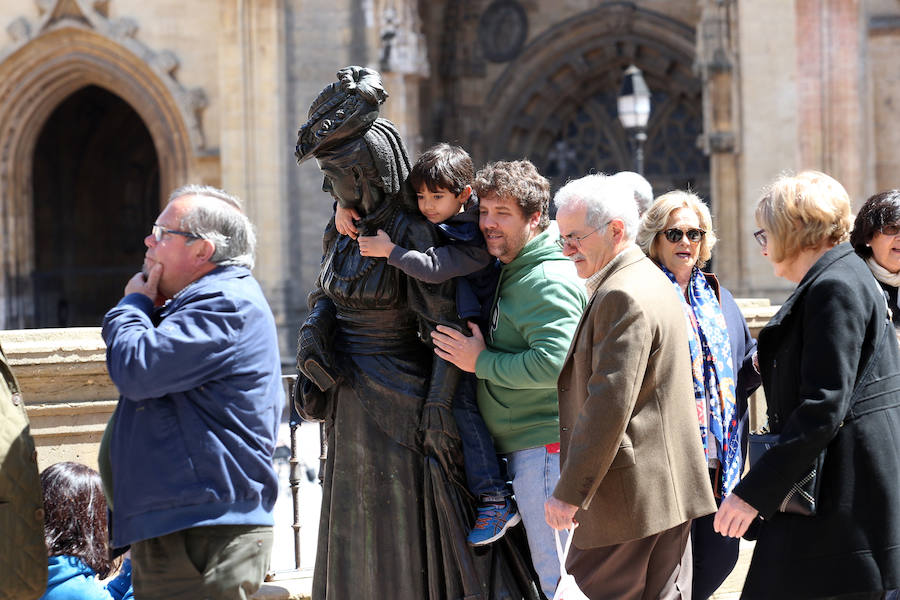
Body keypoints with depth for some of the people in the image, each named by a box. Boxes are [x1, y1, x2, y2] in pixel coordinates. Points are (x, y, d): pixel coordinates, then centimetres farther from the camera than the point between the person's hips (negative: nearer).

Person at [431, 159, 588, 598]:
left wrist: (481, 362, -15)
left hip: (546, 446, -10)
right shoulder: (507, 272, 15)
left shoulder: (549, 281, -15)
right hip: (516, 447, 10)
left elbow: (554, 364, -26)